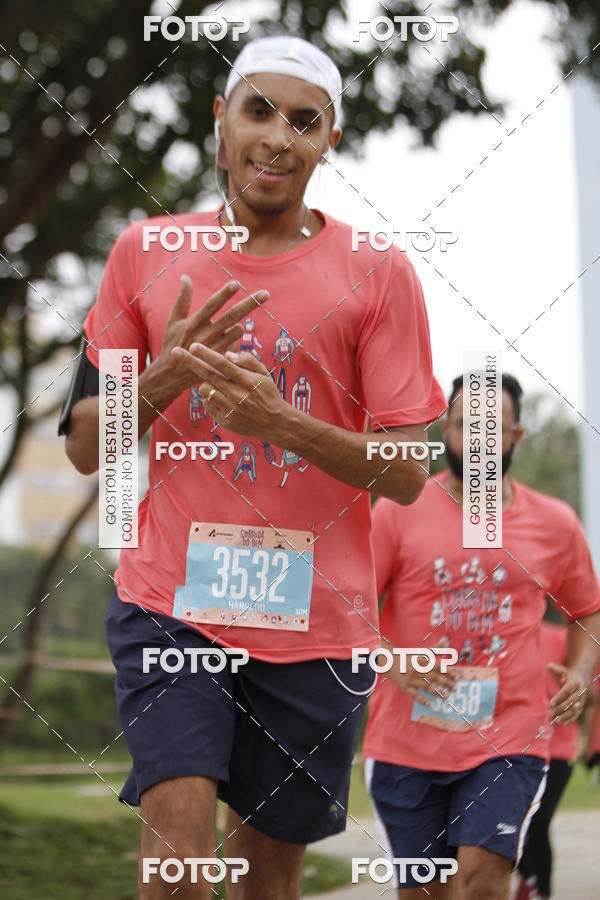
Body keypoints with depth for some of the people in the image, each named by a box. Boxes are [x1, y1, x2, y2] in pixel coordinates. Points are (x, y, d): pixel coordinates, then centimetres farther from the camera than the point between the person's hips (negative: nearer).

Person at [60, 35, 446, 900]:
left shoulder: (377, 274, 1)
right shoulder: (145, 252, 6)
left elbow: (407, 473, -2)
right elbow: (84, 446, 9)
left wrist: (284, 422, -19)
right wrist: (166, 375, -11)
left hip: (315, 623, 0)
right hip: (169, 601, 0)